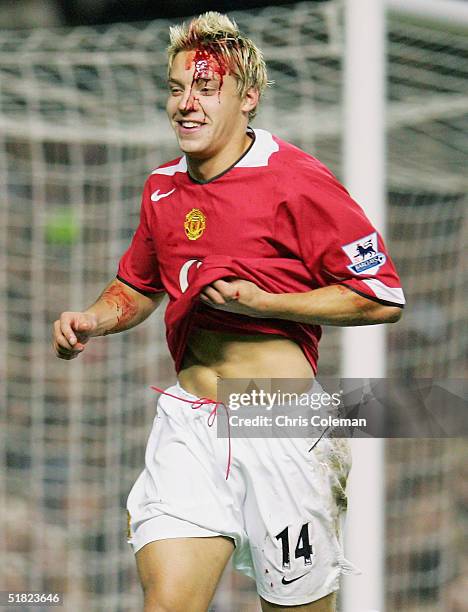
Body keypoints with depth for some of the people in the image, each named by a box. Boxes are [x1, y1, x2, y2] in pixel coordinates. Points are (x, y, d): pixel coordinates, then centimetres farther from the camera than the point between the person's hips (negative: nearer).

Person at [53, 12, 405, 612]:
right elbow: (138, 287, 28)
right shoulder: (162, 188, 11)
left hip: (281, 426, -4)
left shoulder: (295, 181, -9)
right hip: (188, 421, 4)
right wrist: (90, 321, 6)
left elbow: (383, 297, -9)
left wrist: (260, 300, -15)